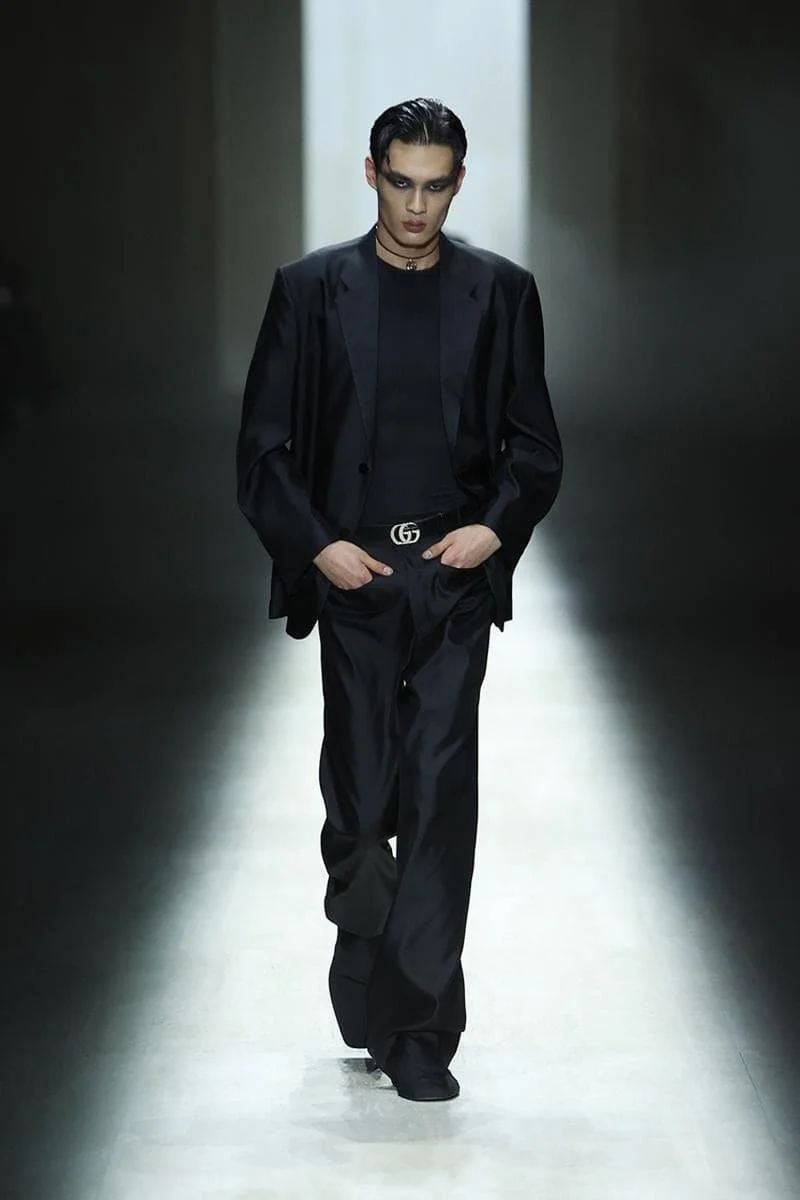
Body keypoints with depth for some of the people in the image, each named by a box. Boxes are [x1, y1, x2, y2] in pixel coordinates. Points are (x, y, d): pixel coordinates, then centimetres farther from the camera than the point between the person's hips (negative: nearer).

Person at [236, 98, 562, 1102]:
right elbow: (264, 444, 2)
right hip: (352, 570, 0)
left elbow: (533, 444, 9)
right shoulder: (312, 289, 2)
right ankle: (366, 995, 27)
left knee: (439, 794, -5)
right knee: (358, 792, 6)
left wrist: (497, 528, -8)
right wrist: (316, 545, -9)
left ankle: (416, 1026, 0)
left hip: (456, 576, 0)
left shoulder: (501, 292, 5)